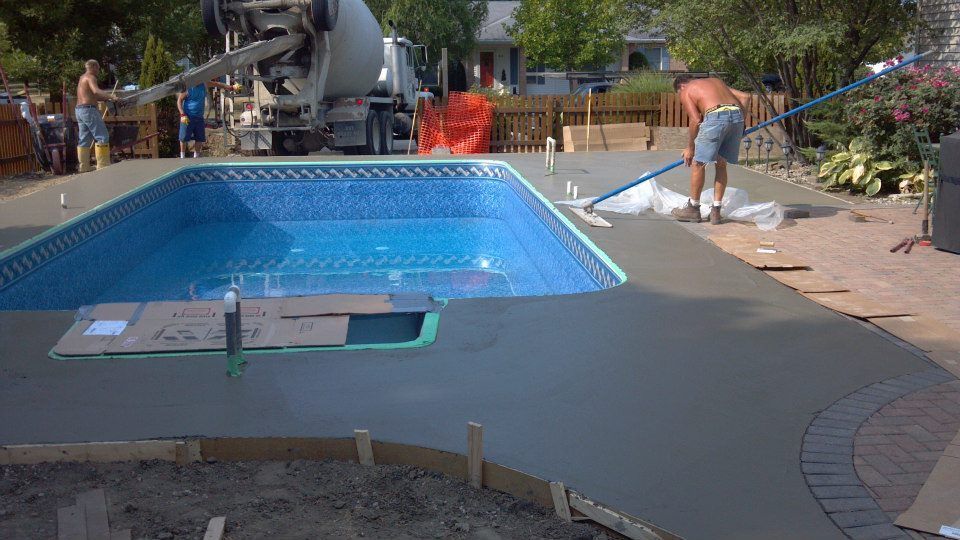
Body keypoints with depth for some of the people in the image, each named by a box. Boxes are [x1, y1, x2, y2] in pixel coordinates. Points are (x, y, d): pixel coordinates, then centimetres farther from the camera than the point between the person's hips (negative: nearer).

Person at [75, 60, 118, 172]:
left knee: (84, 139, 10)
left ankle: (83, 166, 10)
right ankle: (103, 165, -12)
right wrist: (111, 97, -35)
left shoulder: (82, 78, 22)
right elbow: (96, 91, -27)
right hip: (89, 110, -10)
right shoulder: (90, 77, -8)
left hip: (79, 110, 10)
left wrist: (106, 99, 19)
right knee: (102, 137, -8)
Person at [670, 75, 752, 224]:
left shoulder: (686, 92, 15)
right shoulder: (716, 81, 34)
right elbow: (746, 97, 25)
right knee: (721, 164, 18)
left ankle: (693, 209, 18)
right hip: (737, 115, 6)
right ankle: (715, 211, 19)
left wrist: (690, 147, 10)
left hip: (716, 117, -6)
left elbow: (696, 121, 1)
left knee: (698, 163, 9)